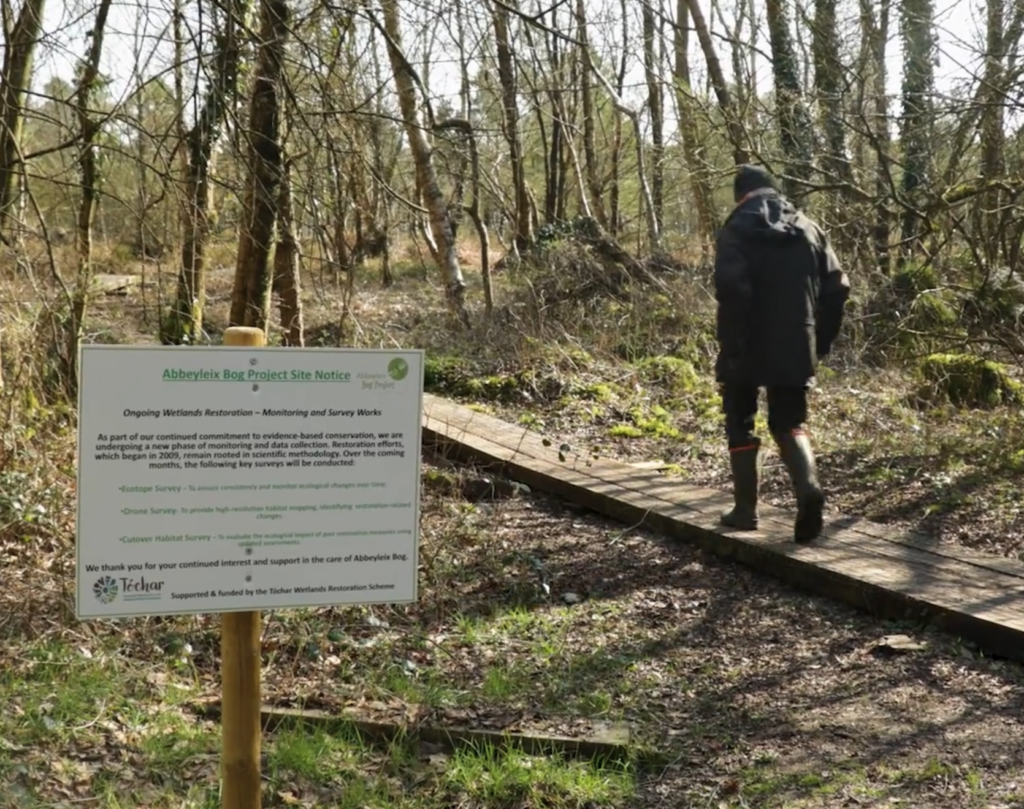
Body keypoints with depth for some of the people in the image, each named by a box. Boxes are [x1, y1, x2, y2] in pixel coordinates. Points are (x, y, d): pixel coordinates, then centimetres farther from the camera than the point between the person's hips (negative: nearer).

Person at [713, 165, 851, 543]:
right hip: (796, 350, 4)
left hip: (748, 350, -4)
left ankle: (745, 510, 13)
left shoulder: (737, 230, -7)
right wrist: (821, 341, 12)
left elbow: (732, 289, -21)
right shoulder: (808, 229, 10)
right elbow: (837, 288, 6)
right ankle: (808, 487, -10)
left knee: (740, 426, 12)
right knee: (789, 423, 15)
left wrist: (730, 348, -16)